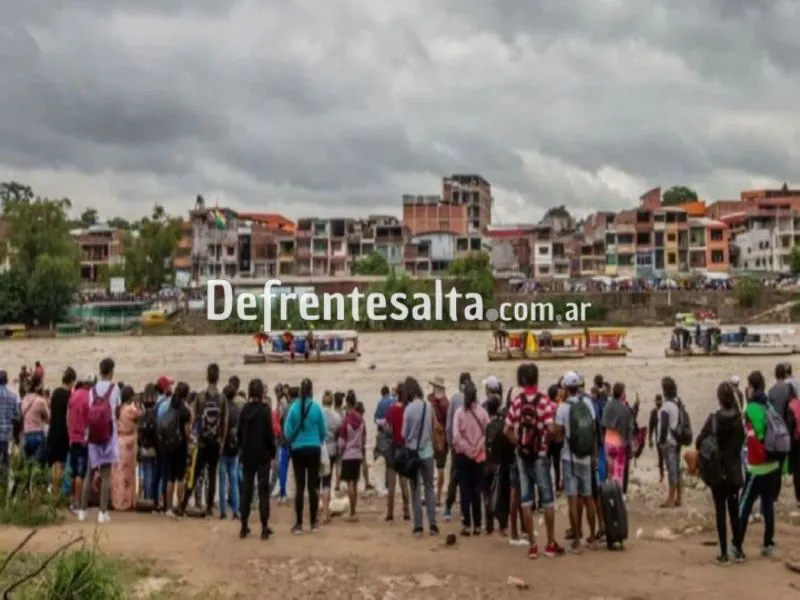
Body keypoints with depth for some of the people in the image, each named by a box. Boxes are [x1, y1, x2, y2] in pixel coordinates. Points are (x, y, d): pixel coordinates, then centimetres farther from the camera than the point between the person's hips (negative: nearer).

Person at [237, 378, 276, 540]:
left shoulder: (244, 409, 4)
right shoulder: (265, 409, -9)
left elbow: (239, 433, 6)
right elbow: (269, 433, -10)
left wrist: (242, 449, 15)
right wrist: (273, 452, -1)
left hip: (247, 454, 4)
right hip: (262, 454, -4)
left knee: (246, 490, 10)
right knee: (263, 490, -1)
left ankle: (244, 527, 12)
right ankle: (264, 528, -3)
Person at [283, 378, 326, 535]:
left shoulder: (294, 408, -8)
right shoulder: (317, 408, -7)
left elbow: (287, 432, -5)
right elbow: (324, 431, 0)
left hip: (298, 450, 0)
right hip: (314, 450, 0)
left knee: (299, 487, 4)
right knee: (313, 486, 7)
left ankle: (298, 524, 4)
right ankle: (314, 523, 12)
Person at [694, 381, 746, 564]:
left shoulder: (713, 418, -14)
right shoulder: (740, 418, -6)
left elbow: (699, 442, -11)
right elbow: (743, 442, -2)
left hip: (718, 471, -3)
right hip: (735, 471, 3)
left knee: (721, 511, 4)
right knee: (734, 510, 13)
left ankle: (724, 553, 5)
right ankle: (738, 550, 17)